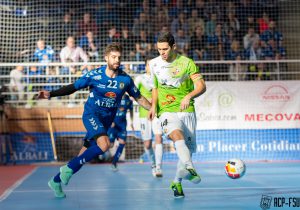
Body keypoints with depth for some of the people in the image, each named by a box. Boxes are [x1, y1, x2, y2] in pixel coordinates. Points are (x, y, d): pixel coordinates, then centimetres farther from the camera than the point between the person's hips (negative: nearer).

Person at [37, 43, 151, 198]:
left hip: (107, 119, 4)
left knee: (87, 152, 6)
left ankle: (56, 180, 21)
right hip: (91, 114, -4)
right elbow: (73, 87, -7)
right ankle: (69, 168, -14)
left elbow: (139, 98, 10)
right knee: (104, 144, -29)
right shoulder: (95, 75, -11)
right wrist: (51, 94, -18)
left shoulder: (125, 79, -3)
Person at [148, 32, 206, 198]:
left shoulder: (187, 63, -4)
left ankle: (177, 182, 23)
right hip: (167, 111, 0)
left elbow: (201, 86, -10)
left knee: (189, 148, 2)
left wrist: (189, 96, -29)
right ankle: (190, 169, -51)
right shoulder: (154, 64, 6)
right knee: (177, 136, -31)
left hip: (187, 111, 0)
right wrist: (153, 106, 6)